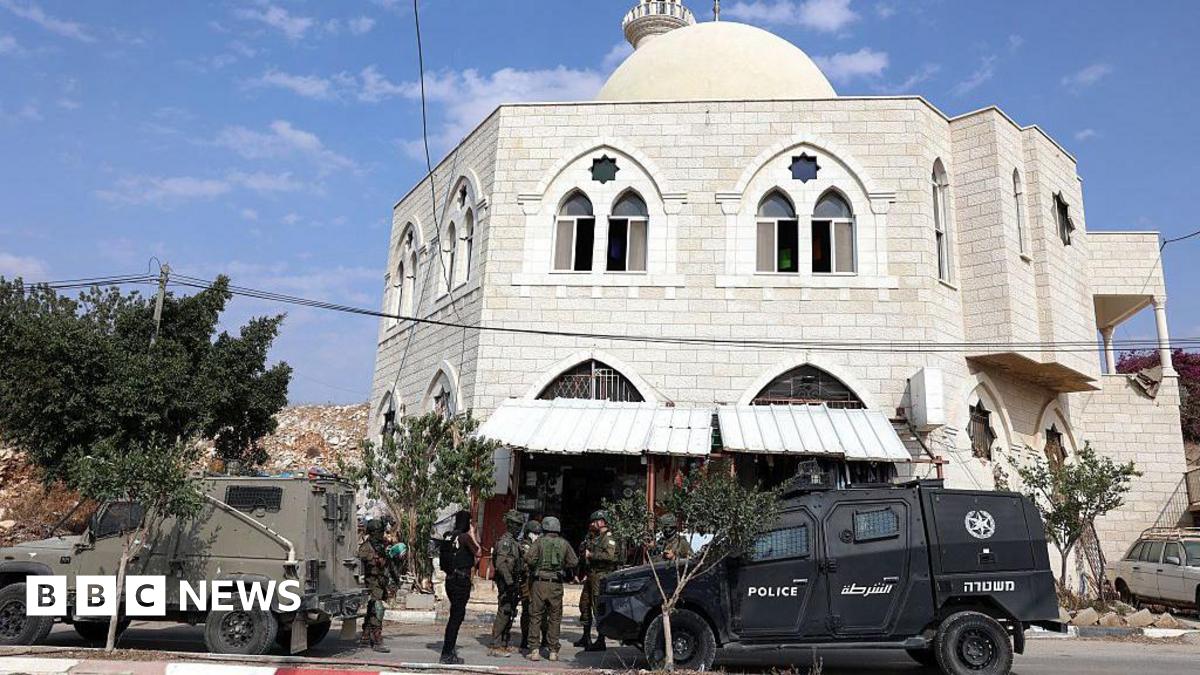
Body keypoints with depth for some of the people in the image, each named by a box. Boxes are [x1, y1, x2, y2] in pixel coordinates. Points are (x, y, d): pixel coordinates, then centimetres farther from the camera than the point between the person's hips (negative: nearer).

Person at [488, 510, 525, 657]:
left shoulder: (513, 542, 18)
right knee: (503, 613, -9)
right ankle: (495, 646, -6)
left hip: (511, 583, 10)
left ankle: (504, 644, 20)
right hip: (506, 583, -10)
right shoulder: (505, 541, -14)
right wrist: (510, 582, -26)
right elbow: (501, 563, -24)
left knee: (510, 614, 13)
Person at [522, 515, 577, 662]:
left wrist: (531, 568, 6)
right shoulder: (564, 543, 3)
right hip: (556, 585, 2)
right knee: (555, 618, 11)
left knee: (536, 617, 6)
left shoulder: (540, 541, -3)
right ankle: (553, 651, 11)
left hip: (539, 583, -2)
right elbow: (574, 562, 2)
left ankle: (534, 650, 1)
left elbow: (529, 558, -13)